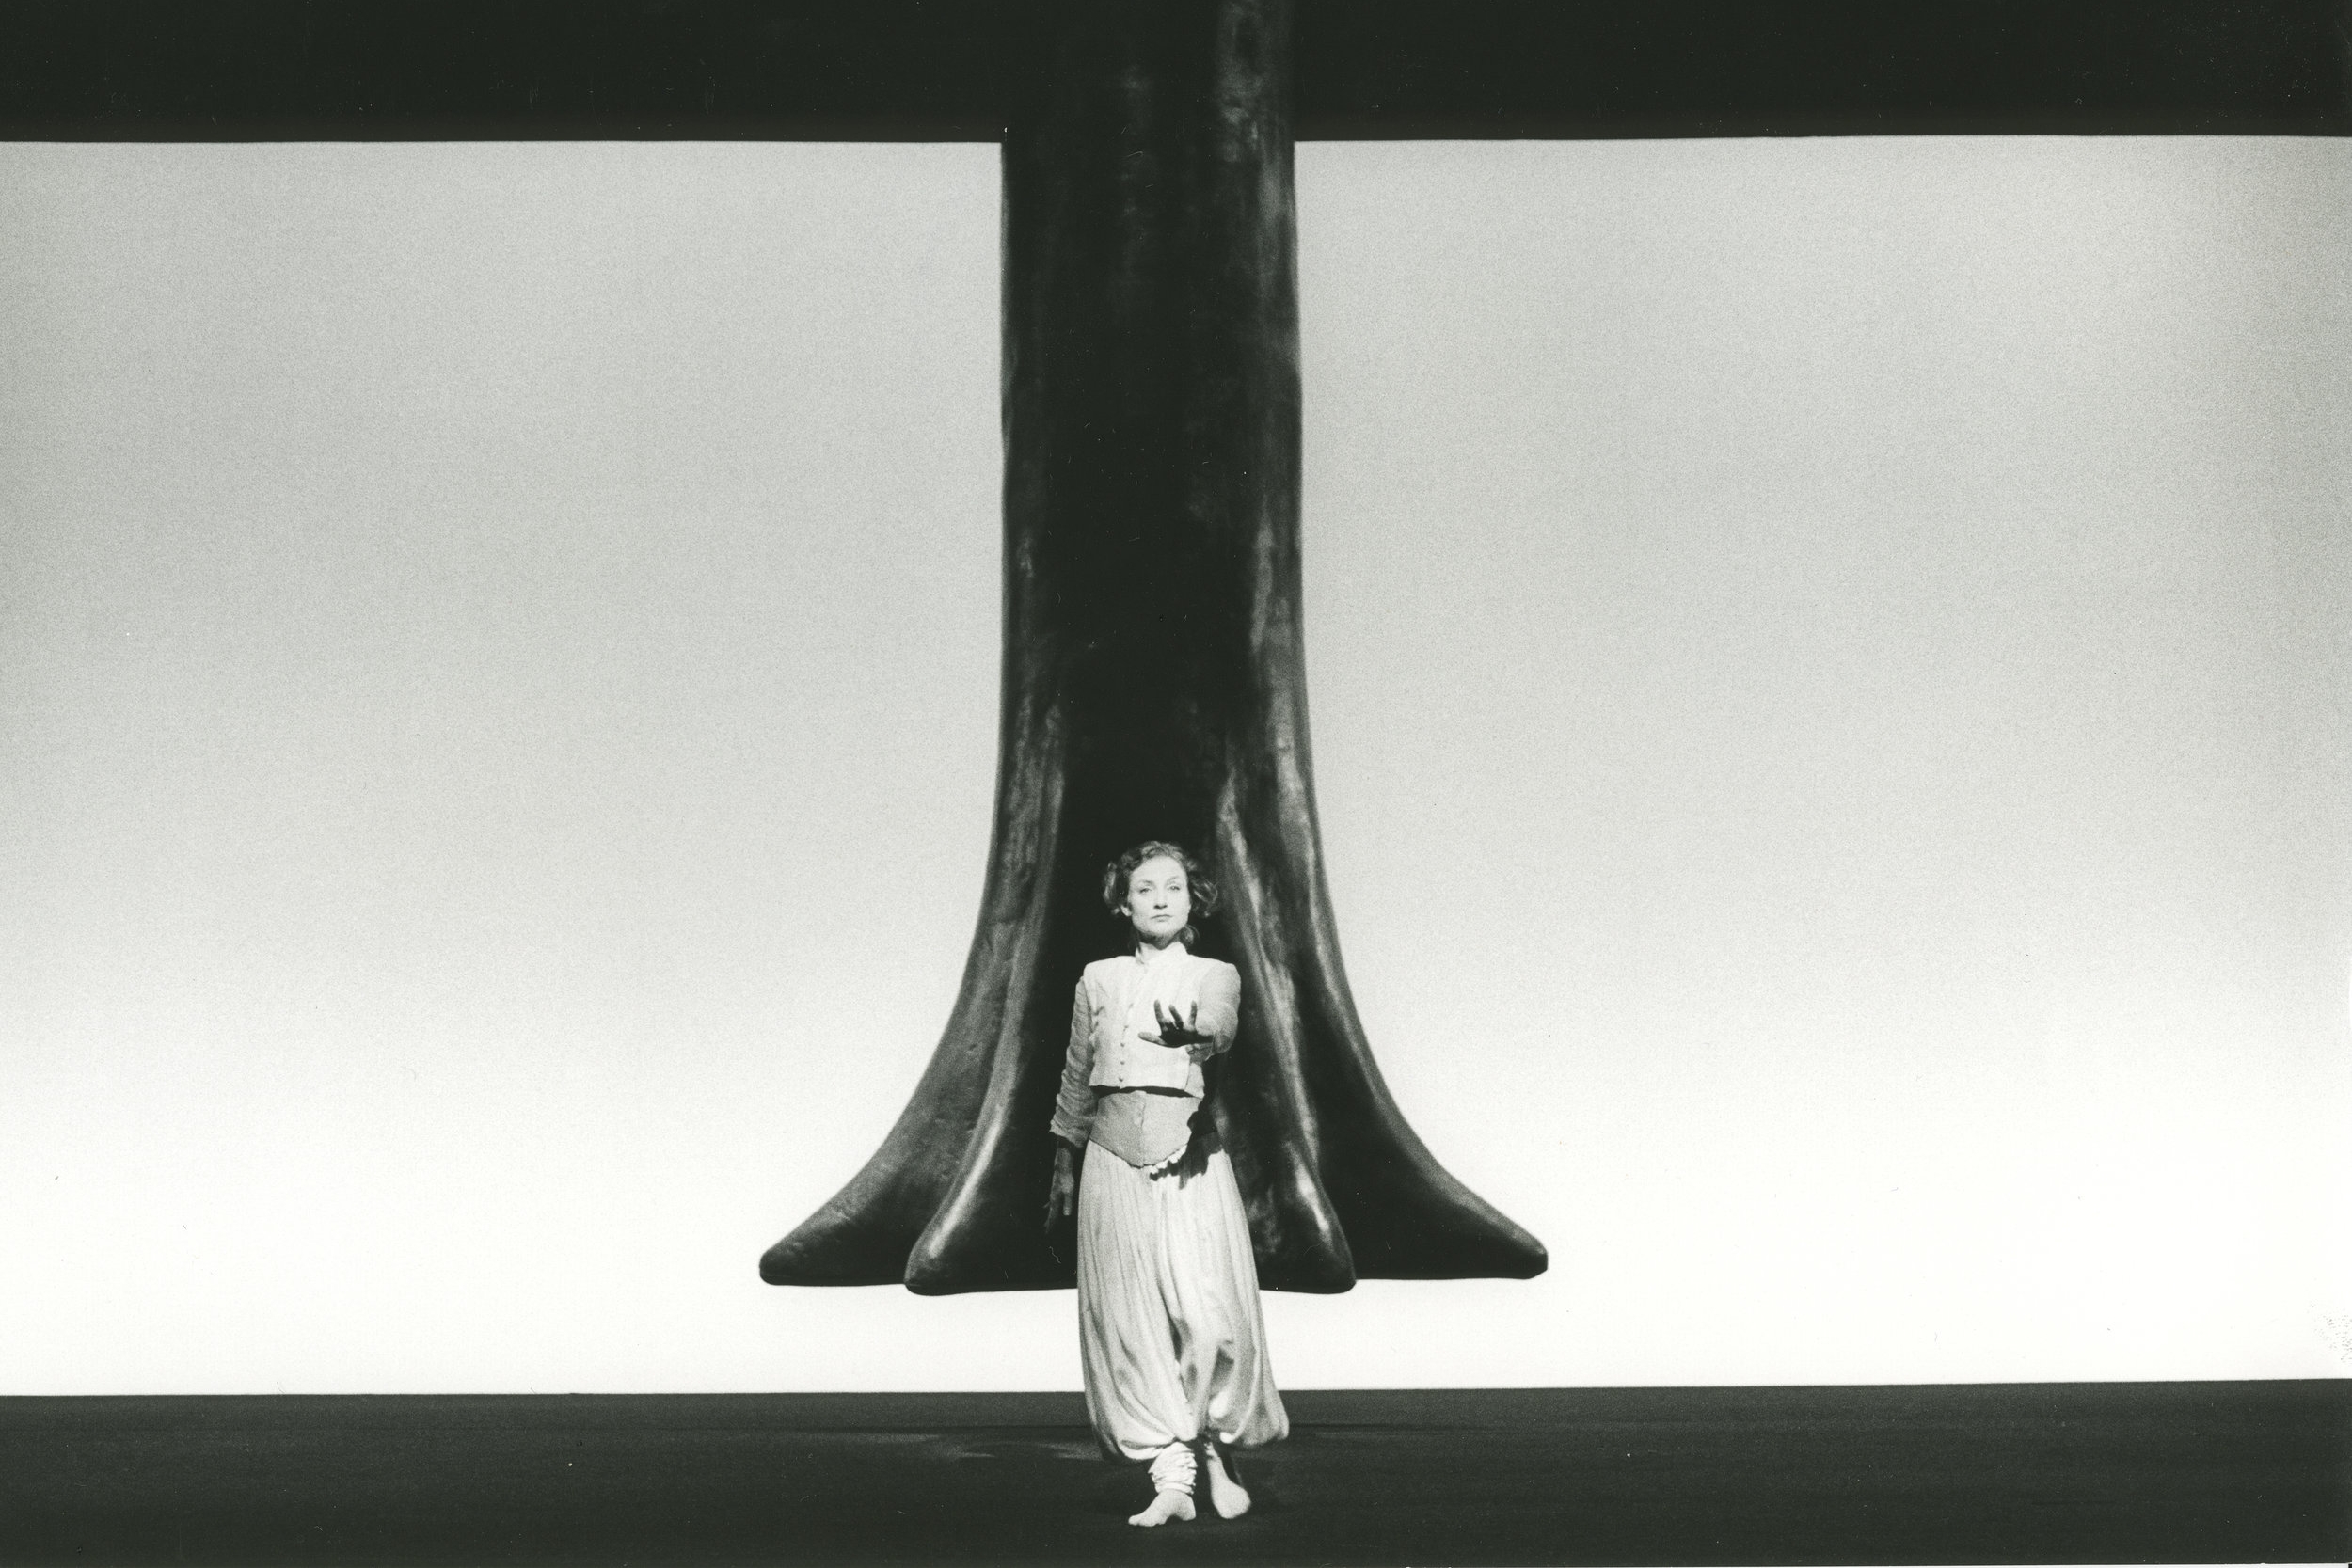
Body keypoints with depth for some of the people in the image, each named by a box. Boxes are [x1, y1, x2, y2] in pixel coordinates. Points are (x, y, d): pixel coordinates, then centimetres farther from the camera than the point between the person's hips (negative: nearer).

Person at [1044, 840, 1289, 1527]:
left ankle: (1215, 1453, 11)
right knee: (1132, 1324, -3)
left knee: (1210, 1316, -11)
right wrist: (1063, 1169, 22)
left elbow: (1221, 1029, -19)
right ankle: (1171, 1477, 0)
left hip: (1190, 1159, -2)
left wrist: (1194, 1034, -42)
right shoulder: (1099, 981, 11)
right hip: (1114, 1158, 2)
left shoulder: (1215, 976, 5)